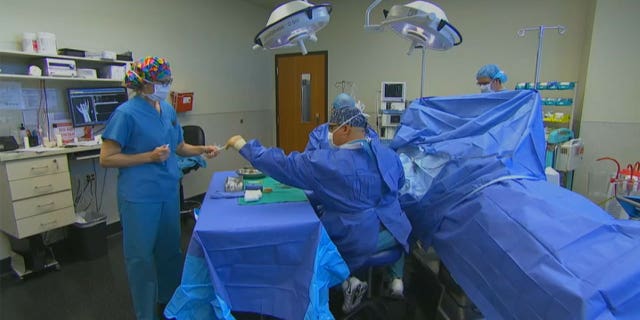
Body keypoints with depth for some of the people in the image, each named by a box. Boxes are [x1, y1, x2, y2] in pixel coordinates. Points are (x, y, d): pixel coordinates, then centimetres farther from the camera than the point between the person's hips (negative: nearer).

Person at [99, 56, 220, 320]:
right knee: (141, 256, 9)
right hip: (140, 197, -6)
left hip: (169, 191, 7)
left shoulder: (168, 110, 7)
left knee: (170, 248, 19)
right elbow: (107, 159, -12)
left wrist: (202, 150, 0)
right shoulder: (127, 113, -13)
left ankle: (171, 299, 41)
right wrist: (150, 156, -20)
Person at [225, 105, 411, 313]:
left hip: (355, 242, -4)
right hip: (392, 233, 5)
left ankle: (349, 282, 8)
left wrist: (243, 145, -3)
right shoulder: (389, 154, -2)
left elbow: (282, 165, -13)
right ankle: (397, 279, 28)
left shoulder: (324, 162, -17)